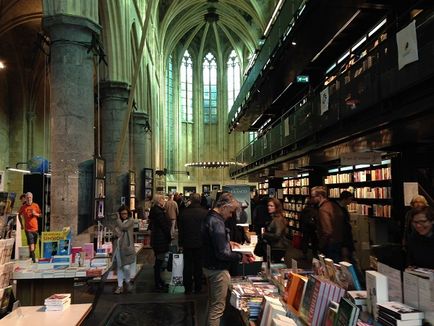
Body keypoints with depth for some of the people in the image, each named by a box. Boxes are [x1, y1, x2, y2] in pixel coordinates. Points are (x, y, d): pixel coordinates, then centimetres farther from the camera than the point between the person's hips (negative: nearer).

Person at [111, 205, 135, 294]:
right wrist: (116, 233, -11)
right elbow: (115, 231, 11)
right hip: (118, 246, 4)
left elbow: (122, 227, -14)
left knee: (126, 266, -8)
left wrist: (118, 219, -2)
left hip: (127, 247, -4)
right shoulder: (117, 221, 13)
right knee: (119, 267, 7)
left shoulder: (130, 221, -2)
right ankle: (120, 286, 16)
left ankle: (128, 282, 18)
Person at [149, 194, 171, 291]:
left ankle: (159, 282, 30)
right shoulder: (158, 212, -20)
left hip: (157, 239, 11)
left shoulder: (156, 210, 12)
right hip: (161, 240, -11)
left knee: (159, 261, 18)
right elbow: (164, 226, -19)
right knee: (159, 262, -2)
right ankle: (158, 285, 7)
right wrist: (169, 237, -7)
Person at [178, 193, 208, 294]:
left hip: (187, 244, 1)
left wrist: (180, 243, 10)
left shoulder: (184, 213, -6)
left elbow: (180, 230, 1)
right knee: (199, 266, 10)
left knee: (187, 266, 11)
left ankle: (188, 288, 17)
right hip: (201, 244, -1)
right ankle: (198, 288, 18)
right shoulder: (205, 212, -12)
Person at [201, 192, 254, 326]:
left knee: (212, 303, 22)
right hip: (218, 270, -10)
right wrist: (240, 257, -17)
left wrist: (227, 242, 14)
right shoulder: (217, 223, -25)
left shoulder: (210, 217, 6)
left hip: (209, 267, 10)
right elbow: (222, 254, -28)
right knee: (217, 307, 2)